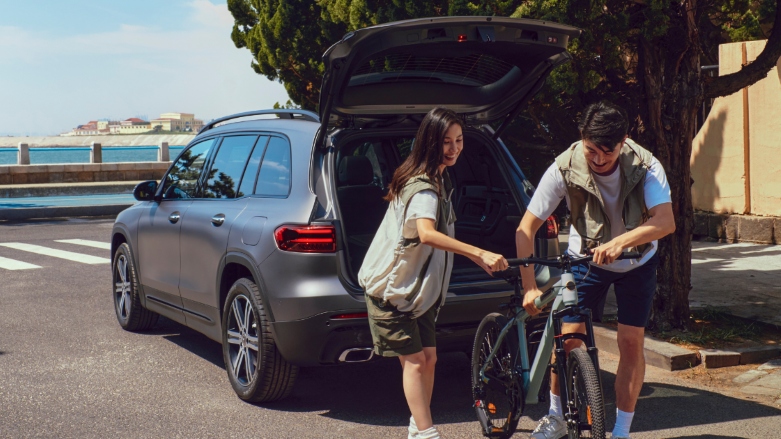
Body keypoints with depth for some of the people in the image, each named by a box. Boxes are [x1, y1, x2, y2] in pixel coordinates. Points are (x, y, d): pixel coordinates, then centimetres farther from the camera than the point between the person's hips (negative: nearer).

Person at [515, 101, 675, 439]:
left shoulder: (644, 166, -27)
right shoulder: (565, 168, -27)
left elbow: (666, 221, -40)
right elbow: (525, 229, -25)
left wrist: (620, 242, -56)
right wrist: (529, 286, -32)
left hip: (637, 262, 0)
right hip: (586, 259, 0)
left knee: (631, 342, -6)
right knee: (568, 338, -7)